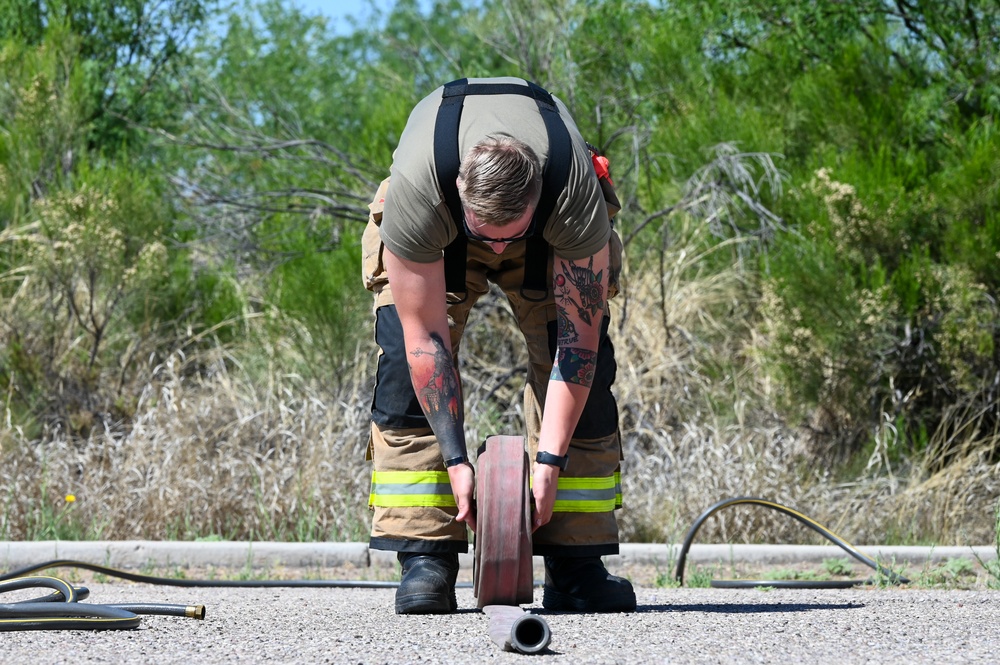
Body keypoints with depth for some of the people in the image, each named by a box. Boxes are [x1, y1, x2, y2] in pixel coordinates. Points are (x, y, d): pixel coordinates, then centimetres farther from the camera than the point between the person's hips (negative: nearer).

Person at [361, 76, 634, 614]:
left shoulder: (576, 192, -41)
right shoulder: (416, 190, -42)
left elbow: (579, 336, -32)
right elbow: (425, 334, -33)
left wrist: (550, 459, -34)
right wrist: (455, 459, -32)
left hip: (548, 238, 1)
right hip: (438, 233, 0)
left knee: (584, 366, -18)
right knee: (408, 366, -22)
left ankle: (575, 565, -12)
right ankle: (425, 560, -19)